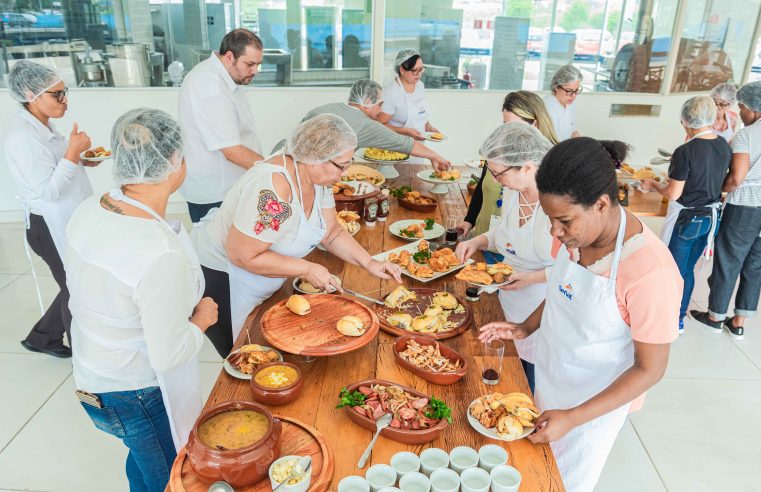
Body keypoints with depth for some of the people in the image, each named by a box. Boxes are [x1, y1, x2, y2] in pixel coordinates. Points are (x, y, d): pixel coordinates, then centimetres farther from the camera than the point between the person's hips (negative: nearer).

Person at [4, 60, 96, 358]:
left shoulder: (42, 125, 8)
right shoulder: (23, 136, -22)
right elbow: (48, 191, -25)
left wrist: (82, 160, 6)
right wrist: (73, 151, -28)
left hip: (68, 223, 9)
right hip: (51, 229, -9)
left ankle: (43, 338, 38)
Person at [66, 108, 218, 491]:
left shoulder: (89, 210, -11)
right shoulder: (164, 256, -36)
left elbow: (78, 285, 5)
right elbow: (168, 355, -27)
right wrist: (201, 319, -11)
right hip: (137, 395, -7)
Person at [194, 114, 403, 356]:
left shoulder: (316, 175, -7)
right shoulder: (274, 188, -34)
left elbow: (332, 233, 4)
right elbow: (242, 255, -30)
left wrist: (369, 263, -9)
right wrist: (307, 269, -25)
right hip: (221, 279, -8)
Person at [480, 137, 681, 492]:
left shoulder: (651, 272, -32)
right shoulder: (579, 231, -12)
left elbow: (650, 369, -23)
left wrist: (572, 418, -24)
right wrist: (527, 327, -4)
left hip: (594, 405, -5)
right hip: (549, 382, 6)